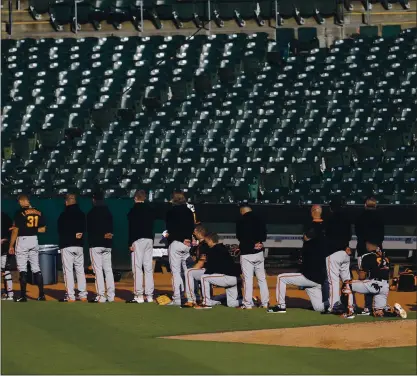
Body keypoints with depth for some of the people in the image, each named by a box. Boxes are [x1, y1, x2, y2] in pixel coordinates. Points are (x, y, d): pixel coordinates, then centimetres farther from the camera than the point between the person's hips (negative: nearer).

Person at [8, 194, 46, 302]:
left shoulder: (20, 212, -11)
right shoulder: (38, 212, 4)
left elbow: (15, 230, -12)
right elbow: (43, 229, 8)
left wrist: (11, 245, -6)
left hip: (22, 240, -5)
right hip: (34, 240, 5)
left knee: (22, 269, -2)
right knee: (36, 268, 10)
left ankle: (23, 296, -5)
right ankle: (41, 294, 8)